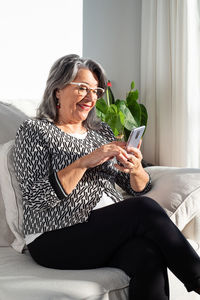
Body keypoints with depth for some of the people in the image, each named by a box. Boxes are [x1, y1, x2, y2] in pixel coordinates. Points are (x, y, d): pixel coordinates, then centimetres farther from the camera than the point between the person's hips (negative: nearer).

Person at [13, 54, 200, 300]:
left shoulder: (101, 131, 19)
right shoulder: (34, 131, 3)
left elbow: (140, 189, 16)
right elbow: (36, 197, -11)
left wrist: (136, 170, -8)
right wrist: (85, 162, -17)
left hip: (112, 229, 5)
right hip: (57, 240, -5)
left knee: (148, 254, -29)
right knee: (145, 209, -25)